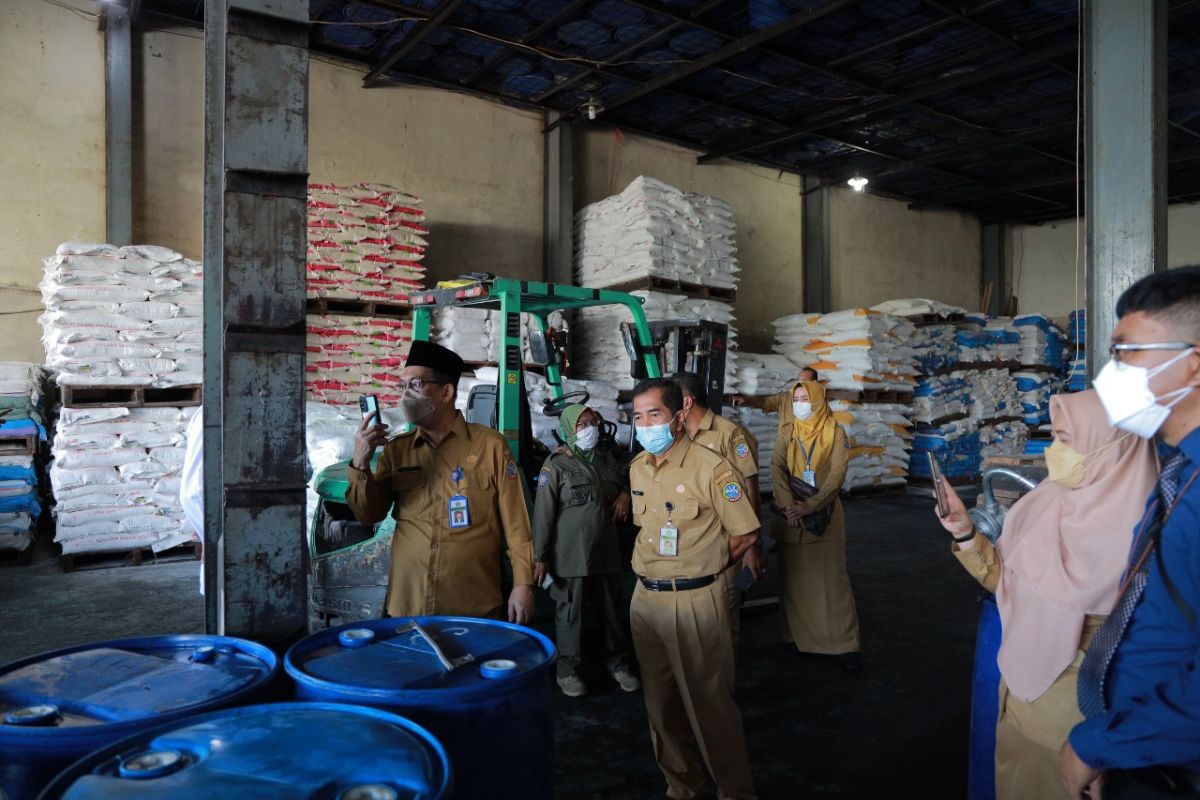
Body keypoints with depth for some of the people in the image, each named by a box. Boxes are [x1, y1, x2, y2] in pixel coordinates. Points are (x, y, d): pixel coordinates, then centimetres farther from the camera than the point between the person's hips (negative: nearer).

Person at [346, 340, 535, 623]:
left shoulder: (489, 445, -6)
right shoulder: (396, 449, 6)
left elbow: (515, 523, -5)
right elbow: (369, 515, 6)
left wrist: (523, 584, -7)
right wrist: (360, 464, -10)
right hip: (406, 603, 3)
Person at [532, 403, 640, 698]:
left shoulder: (606, 458, 9)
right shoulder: (557, 464, -9)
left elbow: (627, 477, 28)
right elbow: (543, 513, -10)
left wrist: (625, 493, 4)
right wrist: (540, 556, -12)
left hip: (606, 551, 5)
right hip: (570, 555, -5)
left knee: (612, 609, 12)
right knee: (570, 612, 5)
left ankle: (617, 661, 30)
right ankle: (568, 669, 20)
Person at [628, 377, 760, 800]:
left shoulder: (710, 468, -14)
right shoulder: (638, 467, 7)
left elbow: (745, 532, -8)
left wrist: (699, 568, 1)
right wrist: (658, 566, 10)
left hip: (694, 601, -6)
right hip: (645, 597, 7)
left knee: (708, 701, 4)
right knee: (661, 700, 17)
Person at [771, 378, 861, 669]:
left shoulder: (835, 433, -2)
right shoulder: (786, 432, 6)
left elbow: (837, 474, -10)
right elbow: (777, 468, -5)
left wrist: (809, 506, -20)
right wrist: (788, 505, -20)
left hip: (824, 514, -2)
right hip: (791, 514, 2)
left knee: (832, 577, -3)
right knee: (794, 577, 7)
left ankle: (846, 643, 4)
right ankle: (798, 637, 18)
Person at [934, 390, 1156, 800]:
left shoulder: (1133, 534, -23)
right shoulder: (1049, 500, -5)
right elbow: (1008, 579, 2)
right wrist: (965, 532, -10)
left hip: (1075, 703, -6)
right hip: (1021, 679, 6)